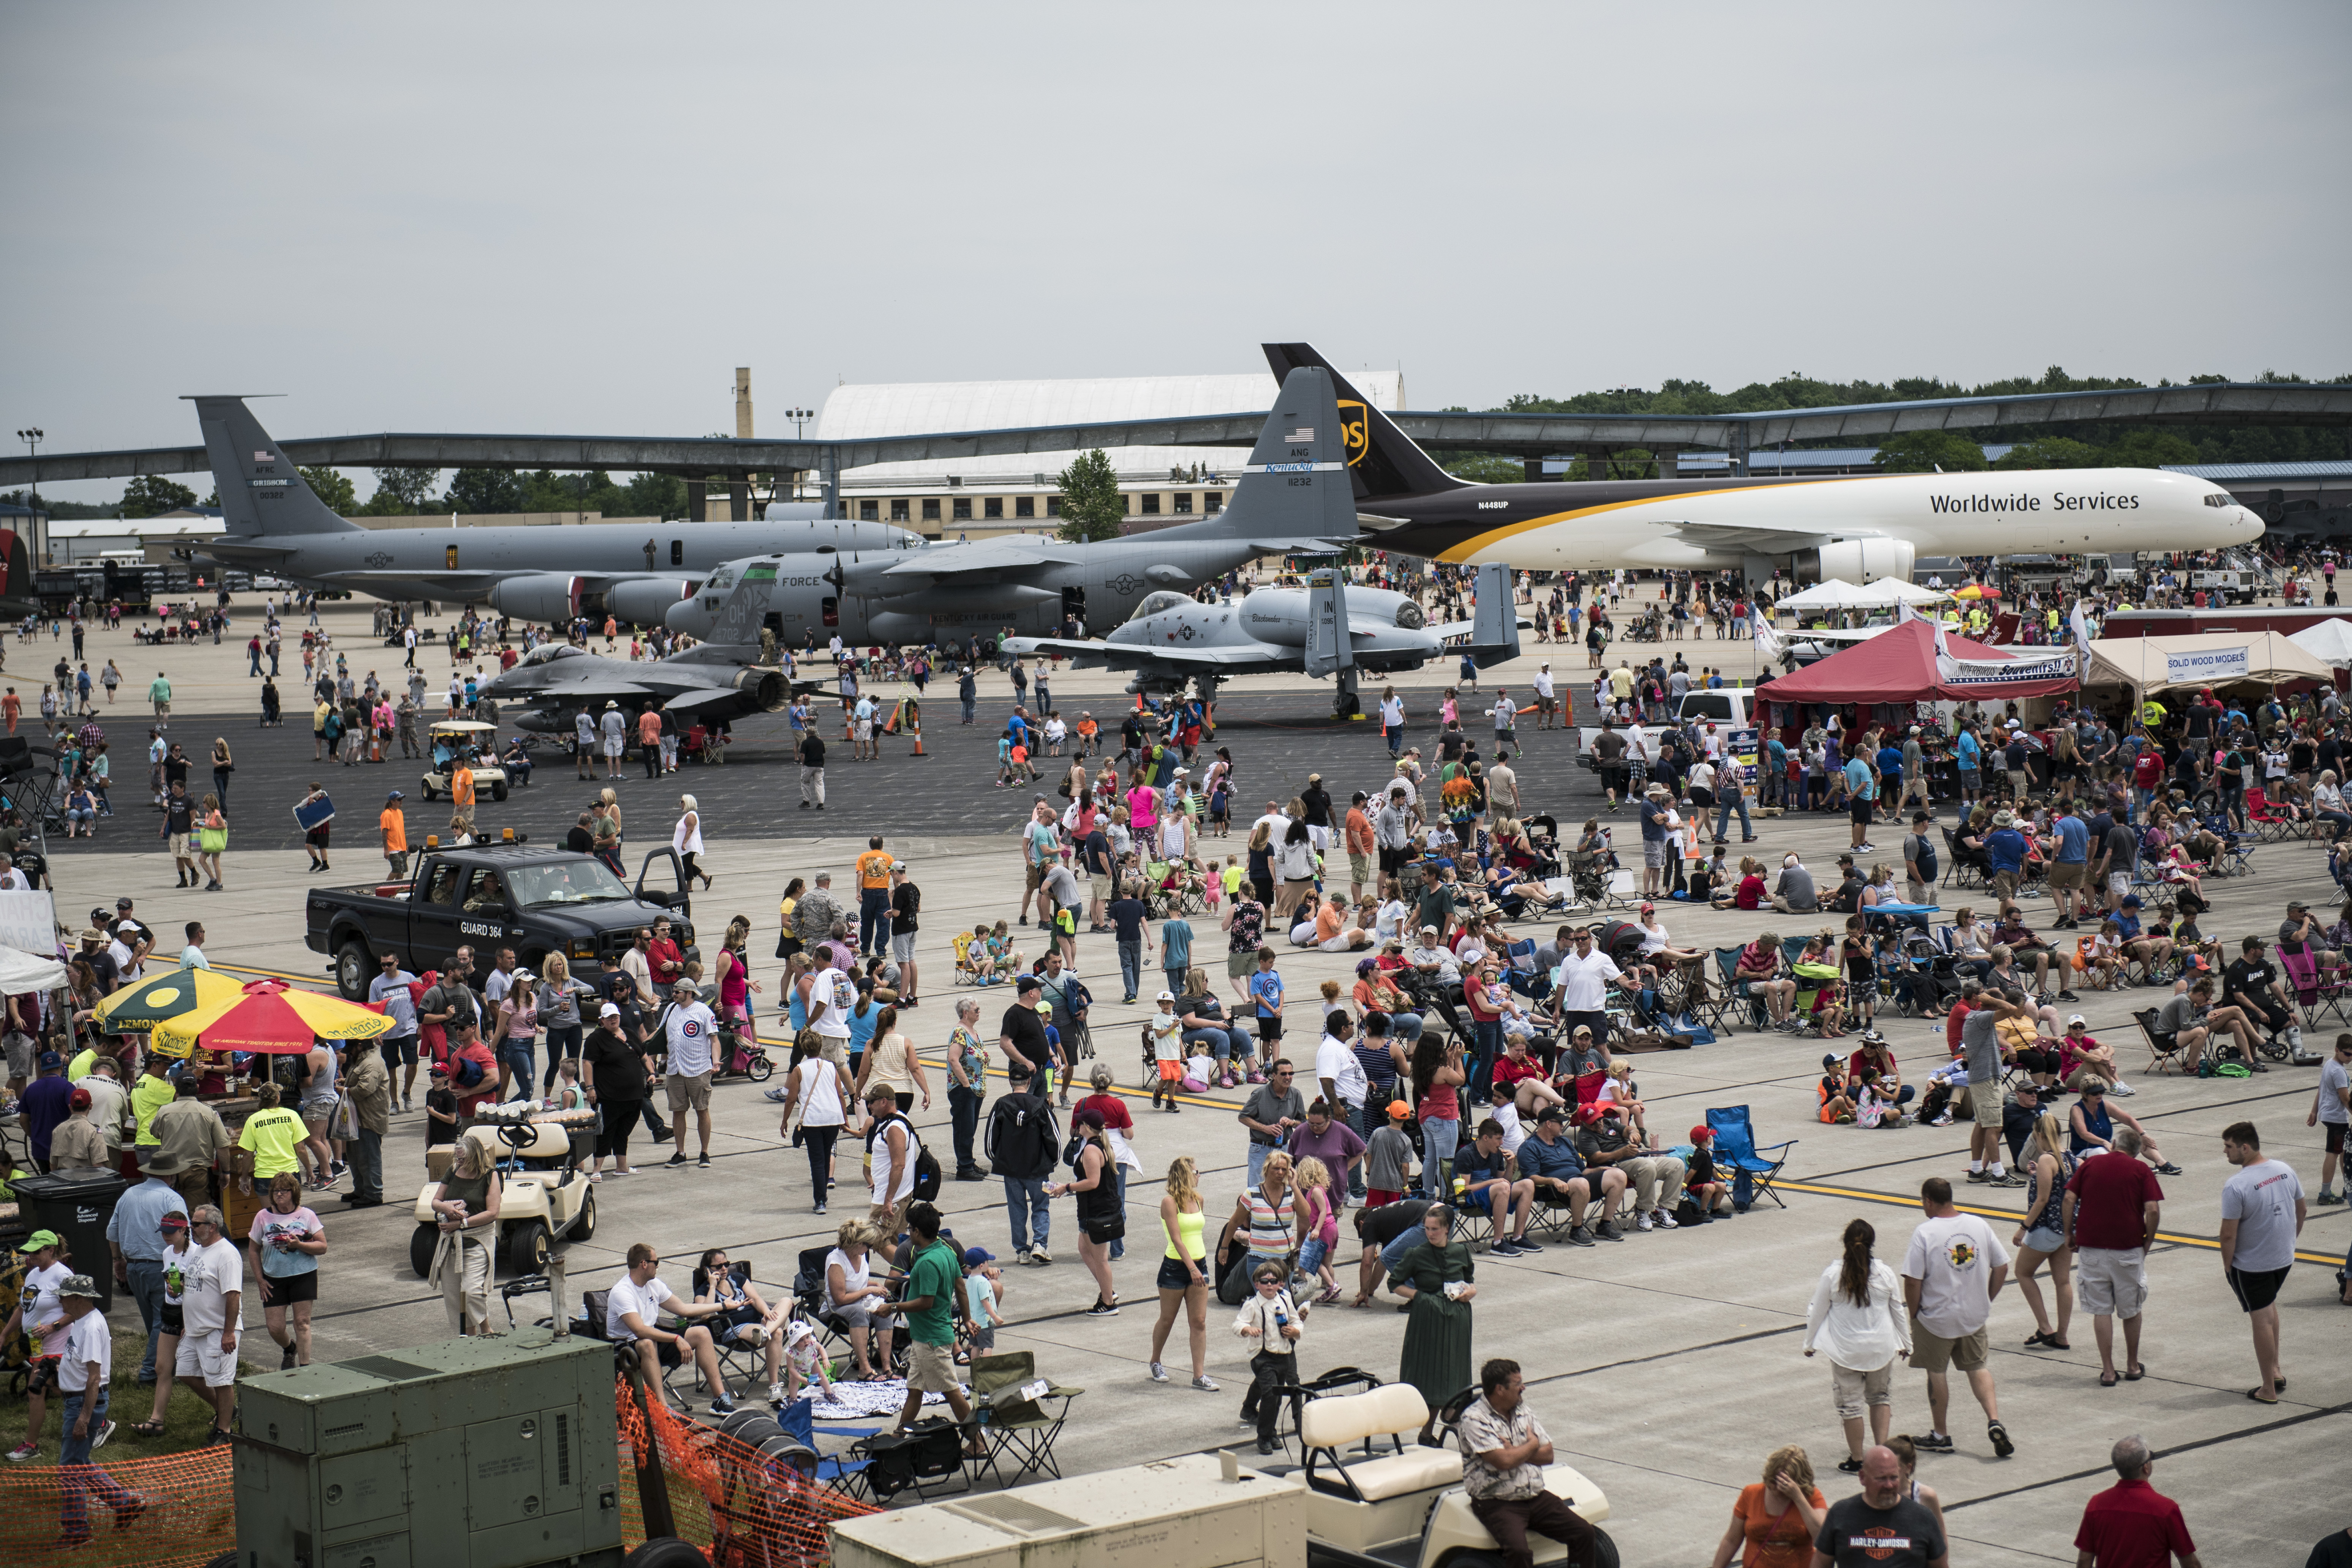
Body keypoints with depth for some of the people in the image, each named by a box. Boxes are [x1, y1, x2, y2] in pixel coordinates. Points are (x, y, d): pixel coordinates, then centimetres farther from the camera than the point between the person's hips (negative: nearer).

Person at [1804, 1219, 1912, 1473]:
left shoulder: (1831, 1276, -12)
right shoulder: (1885, 1274, -7)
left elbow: (1817, 1313, -3)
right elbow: (1900, 1311, 5)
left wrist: (1809, 1343, 12)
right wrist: (1906, 1343, 19)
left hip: (1846, 1350, -2)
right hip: (1881, 1347, 2)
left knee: (1851, 1404, 9)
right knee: (1880, 1397, 20)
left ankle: (1857, 1460, 14)